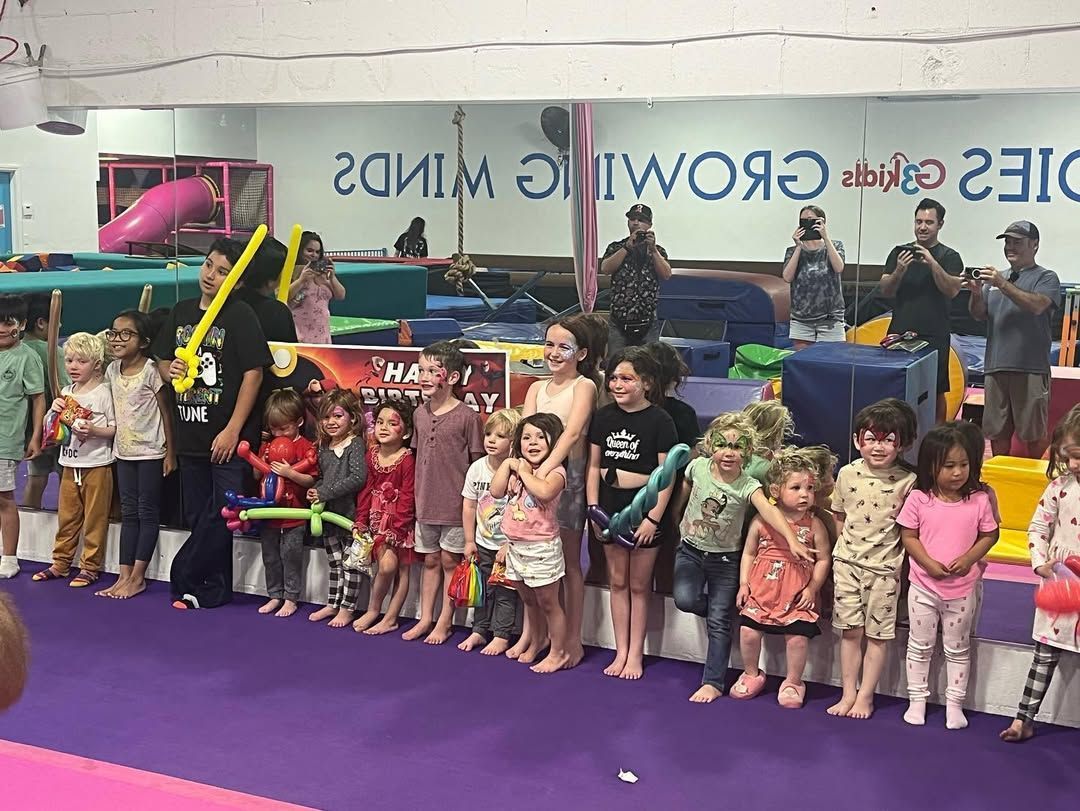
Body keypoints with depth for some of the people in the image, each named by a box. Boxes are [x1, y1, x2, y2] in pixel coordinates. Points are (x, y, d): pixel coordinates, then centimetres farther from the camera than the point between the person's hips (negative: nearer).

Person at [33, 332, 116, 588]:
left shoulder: (104, 392, -7)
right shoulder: (66, 393, 11)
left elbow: (116, 428, -9)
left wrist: (94, 430, -25)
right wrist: (56, 411, 0)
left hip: (97, 465, -6)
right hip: (70, 464, 6)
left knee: (94, 519, 1)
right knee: (66, 517, 13)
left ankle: (90, 567, 9)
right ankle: (60, 563, 23)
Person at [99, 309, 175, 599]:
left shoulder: (151, 371, -14)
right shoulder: (112, 370, 5)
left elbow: (166, 412, -11)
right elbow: (115, 410, 13)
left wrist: (170, 452, -11)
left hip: (150, 452, -7)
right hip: (124, 451, 7)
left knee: (147, 512, 1)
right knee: (128, 512, 9)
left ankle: (137, 577, 5)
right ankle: (124, 575, 11)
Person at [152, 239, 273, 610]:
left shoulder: (240, 315, -7)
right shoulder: (181, 312, 11)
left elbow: (253, 373, -12)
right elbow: (161, 362, 20)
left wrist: (233, 430, -15)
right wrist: (170, 370, -5)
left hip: (228, 437, -6)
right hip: (190, 434, 6)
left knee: (222, 515, -5)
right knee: (198, 517, 11)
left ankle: (184, 579, 9)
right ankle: (212, 590, 21)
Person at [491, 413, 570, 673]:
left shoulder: (555, 471, -14)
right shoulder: (516, 469, 9)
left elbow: (544, 492, -35)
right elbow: (496, 492, -1)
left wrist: (524, 471, -21)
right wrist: (507, 464, -4)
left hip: (541, 548, -7)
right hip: (516, 547, 7)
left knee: (548, 603, 4)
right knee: (529, 601, 22)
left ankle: (558, 652, 17)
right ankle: (537, 642, 40)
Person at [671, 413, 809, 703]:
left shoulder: (748, 486, -19)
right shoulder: (697, 467, -11)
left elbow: (769, 510, -36)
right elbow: (683, 494, 9)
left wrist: (791, 539, -51)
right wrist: (676, 521, 21)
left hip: (725, 558, -2)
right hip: (690, 550, 2)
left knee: (719, 623, -2)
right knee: (685, 600, -20)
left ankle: (713, 683, 9)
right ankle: (723, 610, 14)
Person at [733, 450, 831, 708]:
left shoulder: (814, 525, -3)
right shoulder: (761, 520, -1)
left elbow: (823, 559, 1)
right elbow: (749, 553, 7)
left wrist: (812, 588, -7)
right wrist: (744, 584, 1)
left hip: (798, 594, -1)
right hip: (762, 589, 1)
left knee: (797, 637, -6)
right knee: (748, 632, -1)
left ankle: (793, 682, 18)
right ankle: (752, 674, 26)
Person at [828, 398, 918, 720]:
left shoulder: (907, 482, -9)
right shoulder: (847, 474, -1)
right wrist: (845, 546, 6)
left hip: (884, 567, -2)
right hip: (847, 563, 2)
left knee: (877, 635, 5)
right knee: (850, 630, 7)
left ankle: (865, 697, 17)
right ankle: (848, 694, 18)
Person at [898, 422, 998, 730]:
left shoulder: (979, 500, -8)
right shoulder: (918, 499, -10)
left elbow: (988, 535, 0)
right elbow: (908, 536, -6)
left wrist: (968, 559, -16)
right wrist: (929, 563, -18)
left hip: (963, 588, 0)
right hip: (924, 586, 0)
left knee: (958, 648, 12)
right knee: (920, 646, 12)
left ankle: (954, 703, 24)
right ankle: (917, 699, 25)